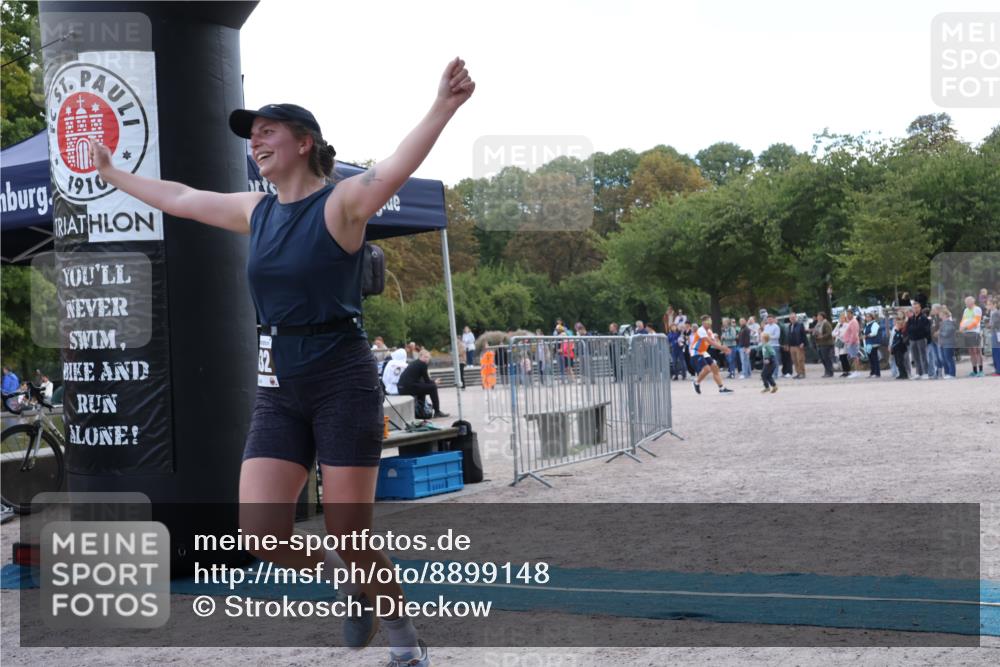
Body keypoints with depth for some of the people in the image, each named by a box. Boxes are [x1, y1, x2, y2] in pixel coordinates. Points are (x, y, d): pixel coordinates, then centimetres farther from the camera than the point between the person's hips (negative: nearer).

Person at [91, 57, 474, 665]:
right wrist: (112, 174, 36)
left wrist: (442, 109, -46)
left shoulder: (341, 202, -9)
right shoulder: (255, 211, 11)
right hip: (279, 390, 6)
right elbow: (177, 198, 26)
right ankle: (352, 591, 24)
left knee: (349, 537, -2)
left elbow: (393, 171, -29)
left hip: (343, 380, -6)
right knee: (261, 532, -4)